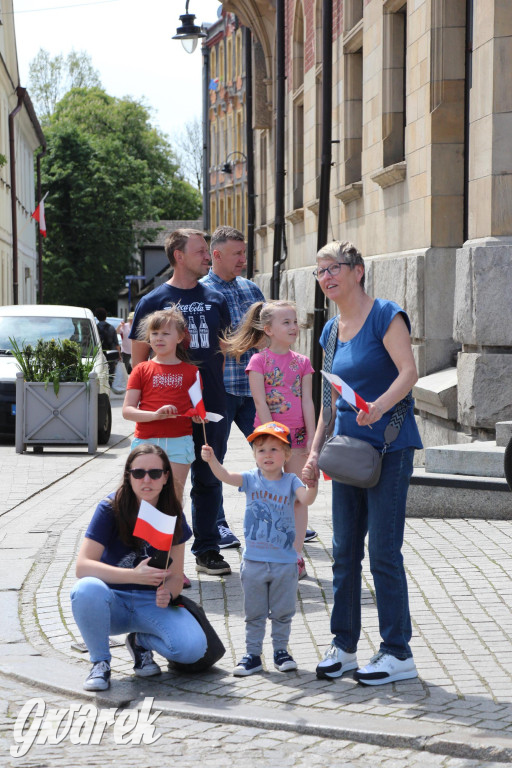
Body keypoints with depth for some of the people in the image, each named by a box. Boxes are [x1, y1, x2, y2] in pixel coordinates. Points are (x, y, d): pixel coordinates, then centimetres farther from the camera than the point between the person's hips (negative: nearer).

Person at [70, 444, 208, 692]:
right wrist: (135, 575, -32)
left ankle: (142, 641, 8)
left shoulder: (173, 516, -2)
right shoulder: (110, 509, -11)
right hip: (113, 603, -2)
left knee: (193, 648, -27)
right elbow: (83, 566, -21)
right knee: (87, 589, -38)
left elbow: (175, 576, -1)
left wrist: (166, 594, -25)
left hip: (152, 605, 2)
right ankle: (100, 662, -10)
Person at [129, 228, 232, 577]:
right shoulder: (153, 302, -1)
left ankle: (207, 550, 18)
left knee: (208, 479, 9)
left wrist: (218, 388, 10)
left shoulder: (215, 299, 11)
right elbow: (139, 357, 1)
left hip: (212, 407, 4)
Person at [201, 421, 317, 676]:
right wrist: (212, 460, -36)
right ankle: (253, 654, 20)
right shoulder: (251, 479, -2)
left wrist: (312, 486, -42)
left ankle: (281, 650, 26)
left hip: (285, 562, -1)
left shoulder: (291, 481, -4)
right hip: (254, 560, 1)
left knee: (282, 612, 11)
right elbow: (225, 476, -17)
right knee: (254, 613, 11)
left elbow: (306, 500, -20)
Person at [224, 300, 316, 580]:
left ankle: (296, 556, 9)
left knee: (298, 496, 4)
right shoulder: (259, 361, -4)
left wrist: (312, 437, -3)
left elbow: (307, 402, 4)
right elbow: (260, 402, -9)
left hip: (297, 434, 3)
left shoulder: (302, 362, 7)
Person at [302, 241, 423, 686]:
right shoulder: (332, 331, 13)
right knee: (344, 550, 9)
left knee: (384, 551, -5)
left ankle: (398, 653, 3)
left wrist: (380, 406, -37)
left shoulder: (385, 316, -8)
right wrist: (315, 451, 14)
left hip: (389, 447, -7)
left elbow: (409, 372, -19)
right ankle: (344, 646, 19)